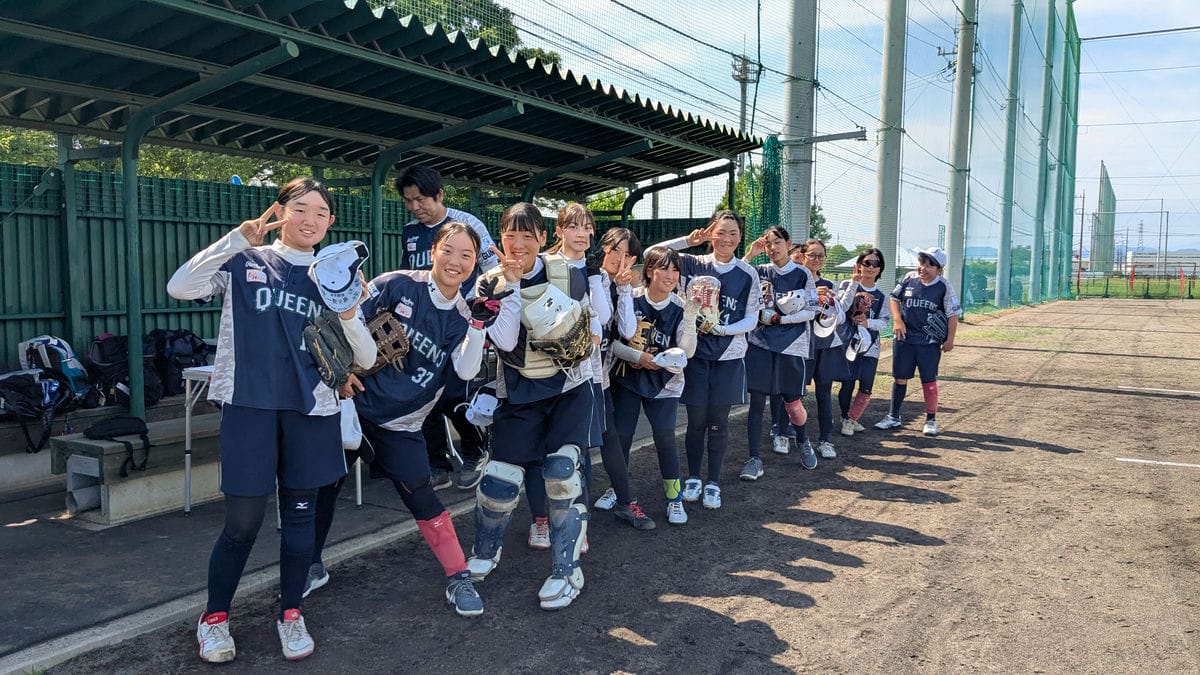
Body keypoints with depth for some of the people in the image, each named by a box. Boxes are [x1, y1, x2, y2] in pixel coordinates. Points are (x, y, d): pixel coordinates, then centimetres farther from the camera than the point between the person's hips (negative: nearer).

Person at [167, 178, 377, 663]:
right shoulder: (244, 261, 4)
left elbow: (366, 358, 5)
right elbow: (179, 288, -14)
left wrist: (349, 315, -15)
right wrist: (239, 238, -16)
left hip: (311, 408, 3)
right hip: (249, 405, -2)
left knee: (299, 514, 10)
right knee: (243, 522, 2)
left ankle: (291, 614, 27)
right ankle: (214, 617, 24)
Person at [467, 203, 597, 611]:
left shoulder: (567, 274, -5)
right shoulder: (491, 284, -4)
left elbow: (591, 330, 6)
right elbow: (505, 342, -19)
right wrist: (510, 285, -22)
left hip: (569, 387, -1)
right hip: (519, 393, 1)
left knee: (562, 471, -17)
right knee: (500, 478, -3)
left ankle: (566, 572, 0)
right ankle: (484, 554, 28)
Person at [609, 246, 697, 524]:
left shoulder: (680, 308, -7)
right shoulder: (630, 299, -12)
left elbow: (687, 352, -16)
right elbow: (611, 341, -10)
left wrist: (690, 317, -25)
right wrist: (639, 357, -20)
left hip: (664, 383, 0)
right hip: (627, 378, 0)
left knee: (665, 436, -10)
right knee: (621, 435, 1)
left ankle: (674, 498, 7)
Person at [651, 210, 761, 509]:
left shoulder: (748, 274, 1)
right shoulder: (695, 265, 0)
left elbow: (751, 319, 1)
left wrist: (720, 328, -14)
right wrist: (689, 240, -13)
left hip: (729, 356, 0)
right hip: (696, 352, 0)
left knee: (718, 421, 7)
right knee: (696, 420, 6)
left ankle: (713, 483, 19)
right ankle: (693, 478, 23)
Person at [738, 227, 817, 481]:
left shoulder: (802, 274, 4)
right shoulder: (760, 272, 6)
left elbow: (811, 311, 0)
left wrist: (779, 318, -9)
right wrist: (749, 255, -9)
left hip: (792, 345, 0)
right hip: (760, 342, 0)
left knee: (792, 402, 2)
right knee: (757, 400, -4)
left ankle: (781, 432, 35)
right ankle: (754, 458, 2)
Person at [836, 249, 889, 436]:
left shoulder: (880, 296, 11)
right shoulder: (847, 285, 2)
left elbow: (884, 322, 5)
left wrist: (868, 322, -14)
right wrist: (854, 282, -18)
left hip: (870, 346, 3)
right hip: (848, 343, -3)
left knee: (866, 389, 0)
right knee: (848, 384, -4)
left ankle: (852, 419, 17)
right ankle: (846, 420, 15)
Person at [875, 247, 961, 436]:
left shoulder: (944, 287, -7)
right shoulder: (909, 279, -1)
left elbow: (953, 314, -3)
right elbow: (894, 299, 10)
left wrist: (950, 340, -4)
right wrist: (897, 320, -4)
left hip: (930, 342, -2)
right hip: (904, 338, 3)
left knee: (929, 381, 4)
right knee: (900, 378, 10)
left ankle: (931, 420, 17)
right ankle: (894, 417, 21)